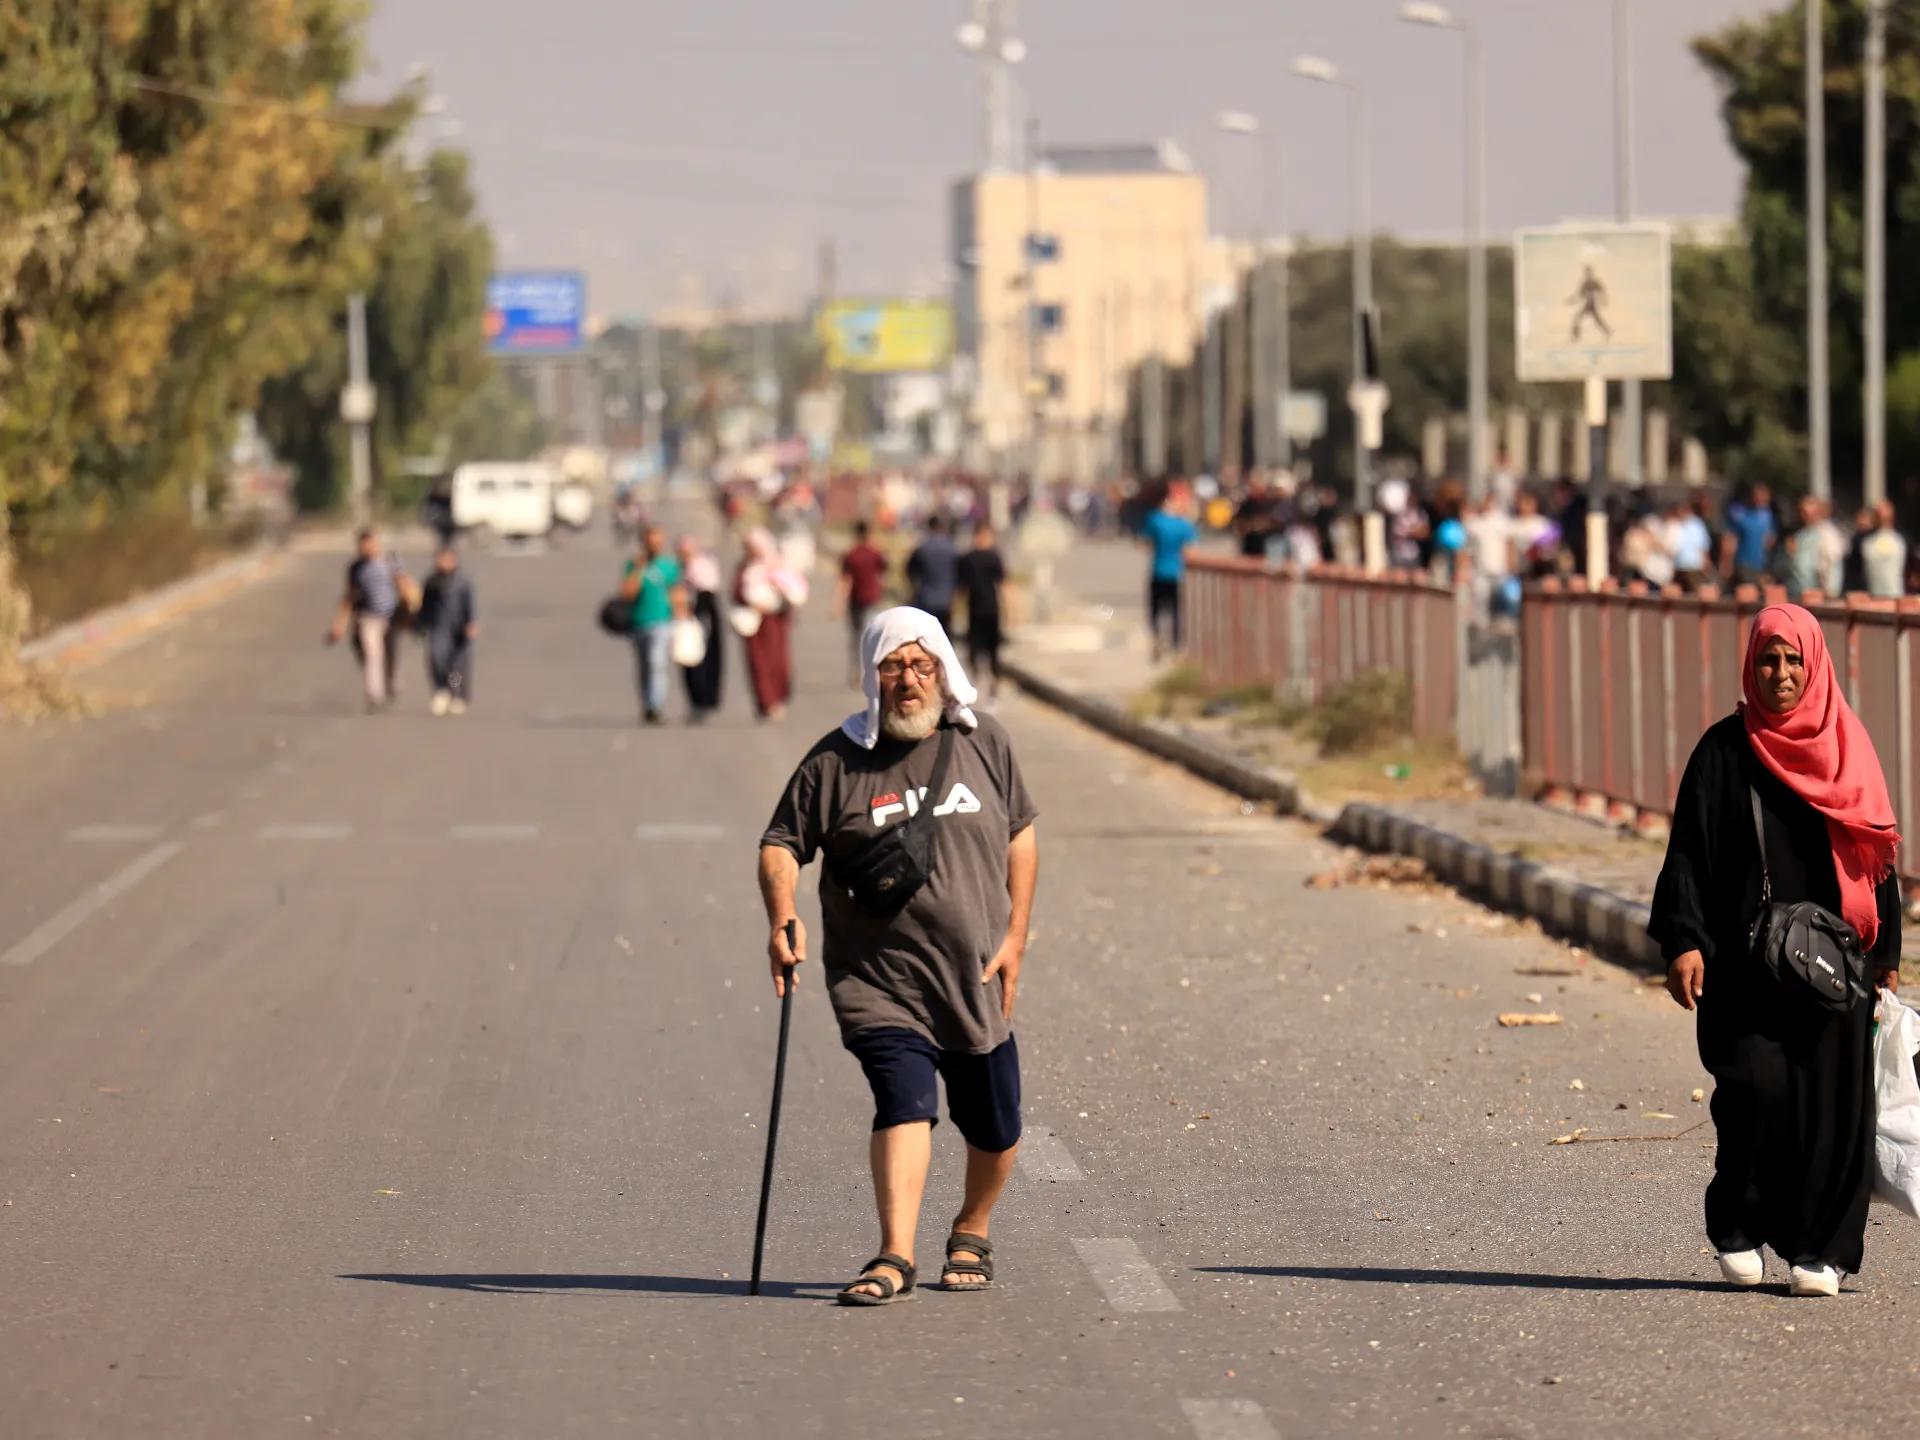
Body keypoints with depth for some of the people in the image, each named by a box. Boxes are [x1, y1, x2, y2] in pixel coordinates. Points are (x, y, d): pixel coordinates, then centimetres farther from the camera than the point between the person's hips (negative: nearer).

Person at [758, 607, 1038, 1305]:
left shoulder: (984, 742, 4)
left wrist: (1015, 935, 4)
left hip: (976, 978, 3)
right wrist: (783, 916, -21)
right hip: (881, 980, -3)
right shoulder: (836, 762, -4)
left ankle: (972, 1230, 37)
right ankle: (894, 1258, -29)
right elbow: (781, 845, -2)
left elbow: (1020, 835, 12)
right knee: (906, 1103, -22)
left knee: (994, 1129, 11)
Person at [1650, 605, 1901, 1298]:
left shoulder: (1845, 746, 8)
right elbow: (1688, 852, -1)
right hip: (1746, 963, -2)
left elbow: (1877, 853, 12)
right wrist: (1683, 942, -13)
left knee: (1830, 1101, -3)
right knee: (1757, 1090, -13)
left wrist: (1885, 952, 8)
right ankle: (1738, 1231, 6)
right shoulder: (1724, 752, 3)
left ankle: (1820, 1248, 6)